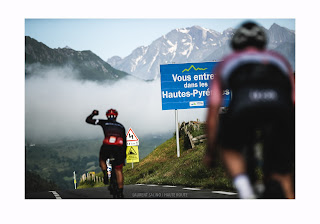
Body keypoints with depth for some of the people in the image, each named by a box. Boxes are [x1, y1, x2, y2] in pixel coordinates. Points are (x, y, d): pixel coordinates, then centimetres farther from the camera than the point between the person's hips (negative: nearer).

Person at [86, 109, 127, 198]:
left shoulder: (104, 123, 20)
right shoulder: (121, 126, 27)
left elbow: (88, 120, 23)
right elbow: (125, 141, 29)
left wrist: (93, 114, 43)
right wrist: (124, 154, 38)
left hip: (107, 146, -1)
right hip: (119, 147, 1)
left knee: (102, 160, 33)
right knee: (119, 170, 13)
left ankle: (105, 174, 7)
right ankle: (120, 192, 8)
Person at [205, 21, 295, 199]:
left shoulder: (227, 63, 36)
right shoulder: (279, 60, 39)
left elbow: (213, 114, 35)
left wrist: (210, 152, 46)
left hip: (244, 103, -1)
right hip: (280, 103, 1)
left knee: (229, 149, 26)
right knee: (282, 176, 16)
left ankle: (242, 185, -1)